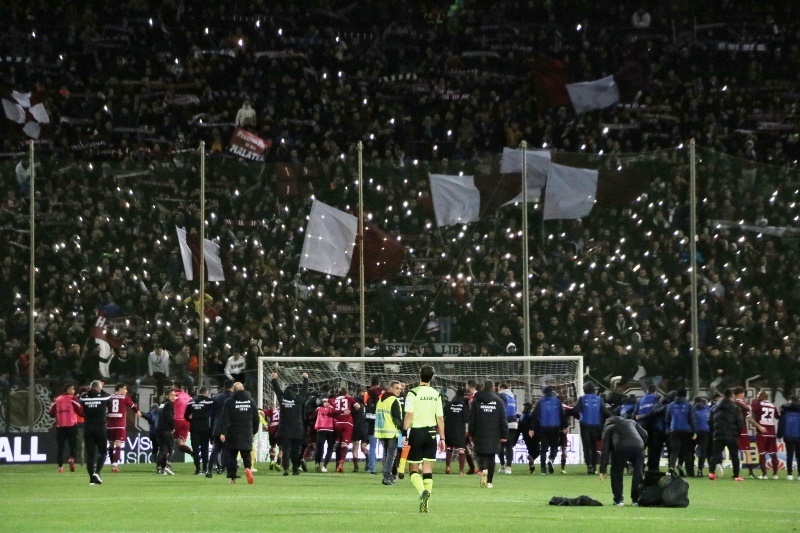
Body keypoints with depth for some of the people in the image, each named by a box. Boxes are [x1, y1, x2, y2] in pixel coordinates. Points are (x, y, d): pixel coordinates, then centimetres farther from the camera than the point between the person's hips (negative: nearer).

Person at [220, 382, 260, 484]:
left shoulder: (229, 402, -4)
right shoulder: (251, 401, 7)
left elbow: (225, 419, -10)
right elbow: (256, 419, 12)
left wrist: (222, 433, -12)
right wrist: (254, 431, 23)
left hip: (233, 434, -2)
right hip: (247, 434, 2)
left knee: (232, 455, 7)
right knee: (246, 454, 6)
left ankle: (233, 477, 5)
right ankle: (248, 468, -24)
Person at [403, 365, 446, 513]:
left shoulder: (413, 393, -7)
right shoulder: (436, 395, 4)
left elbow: (409, 415, -13)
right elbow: (440, 418, 5)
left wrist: (405, 434, -12)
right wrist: (442, 438, 10)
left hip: (416, 433, -3)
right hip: (431, 433, 3)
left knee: (414, 469, 5)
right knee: (428, 470, 7)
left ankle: (422, 492, -22)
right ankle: (425, 502, 1)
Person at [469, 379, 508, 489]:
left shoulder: (476, 401, 1)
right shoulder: (498, 401, 1)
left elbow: (472, 419, 3)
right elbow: (503, 419, 1)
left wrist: (471, 434, 10)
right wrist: (504, 435, 5)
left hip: (480, 434, -1)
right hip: (494, 435, 1)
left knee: (481, 455, 7)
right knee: (491, 457, 8)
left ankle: (483, 469, -25)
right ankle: (489, 482, 6)